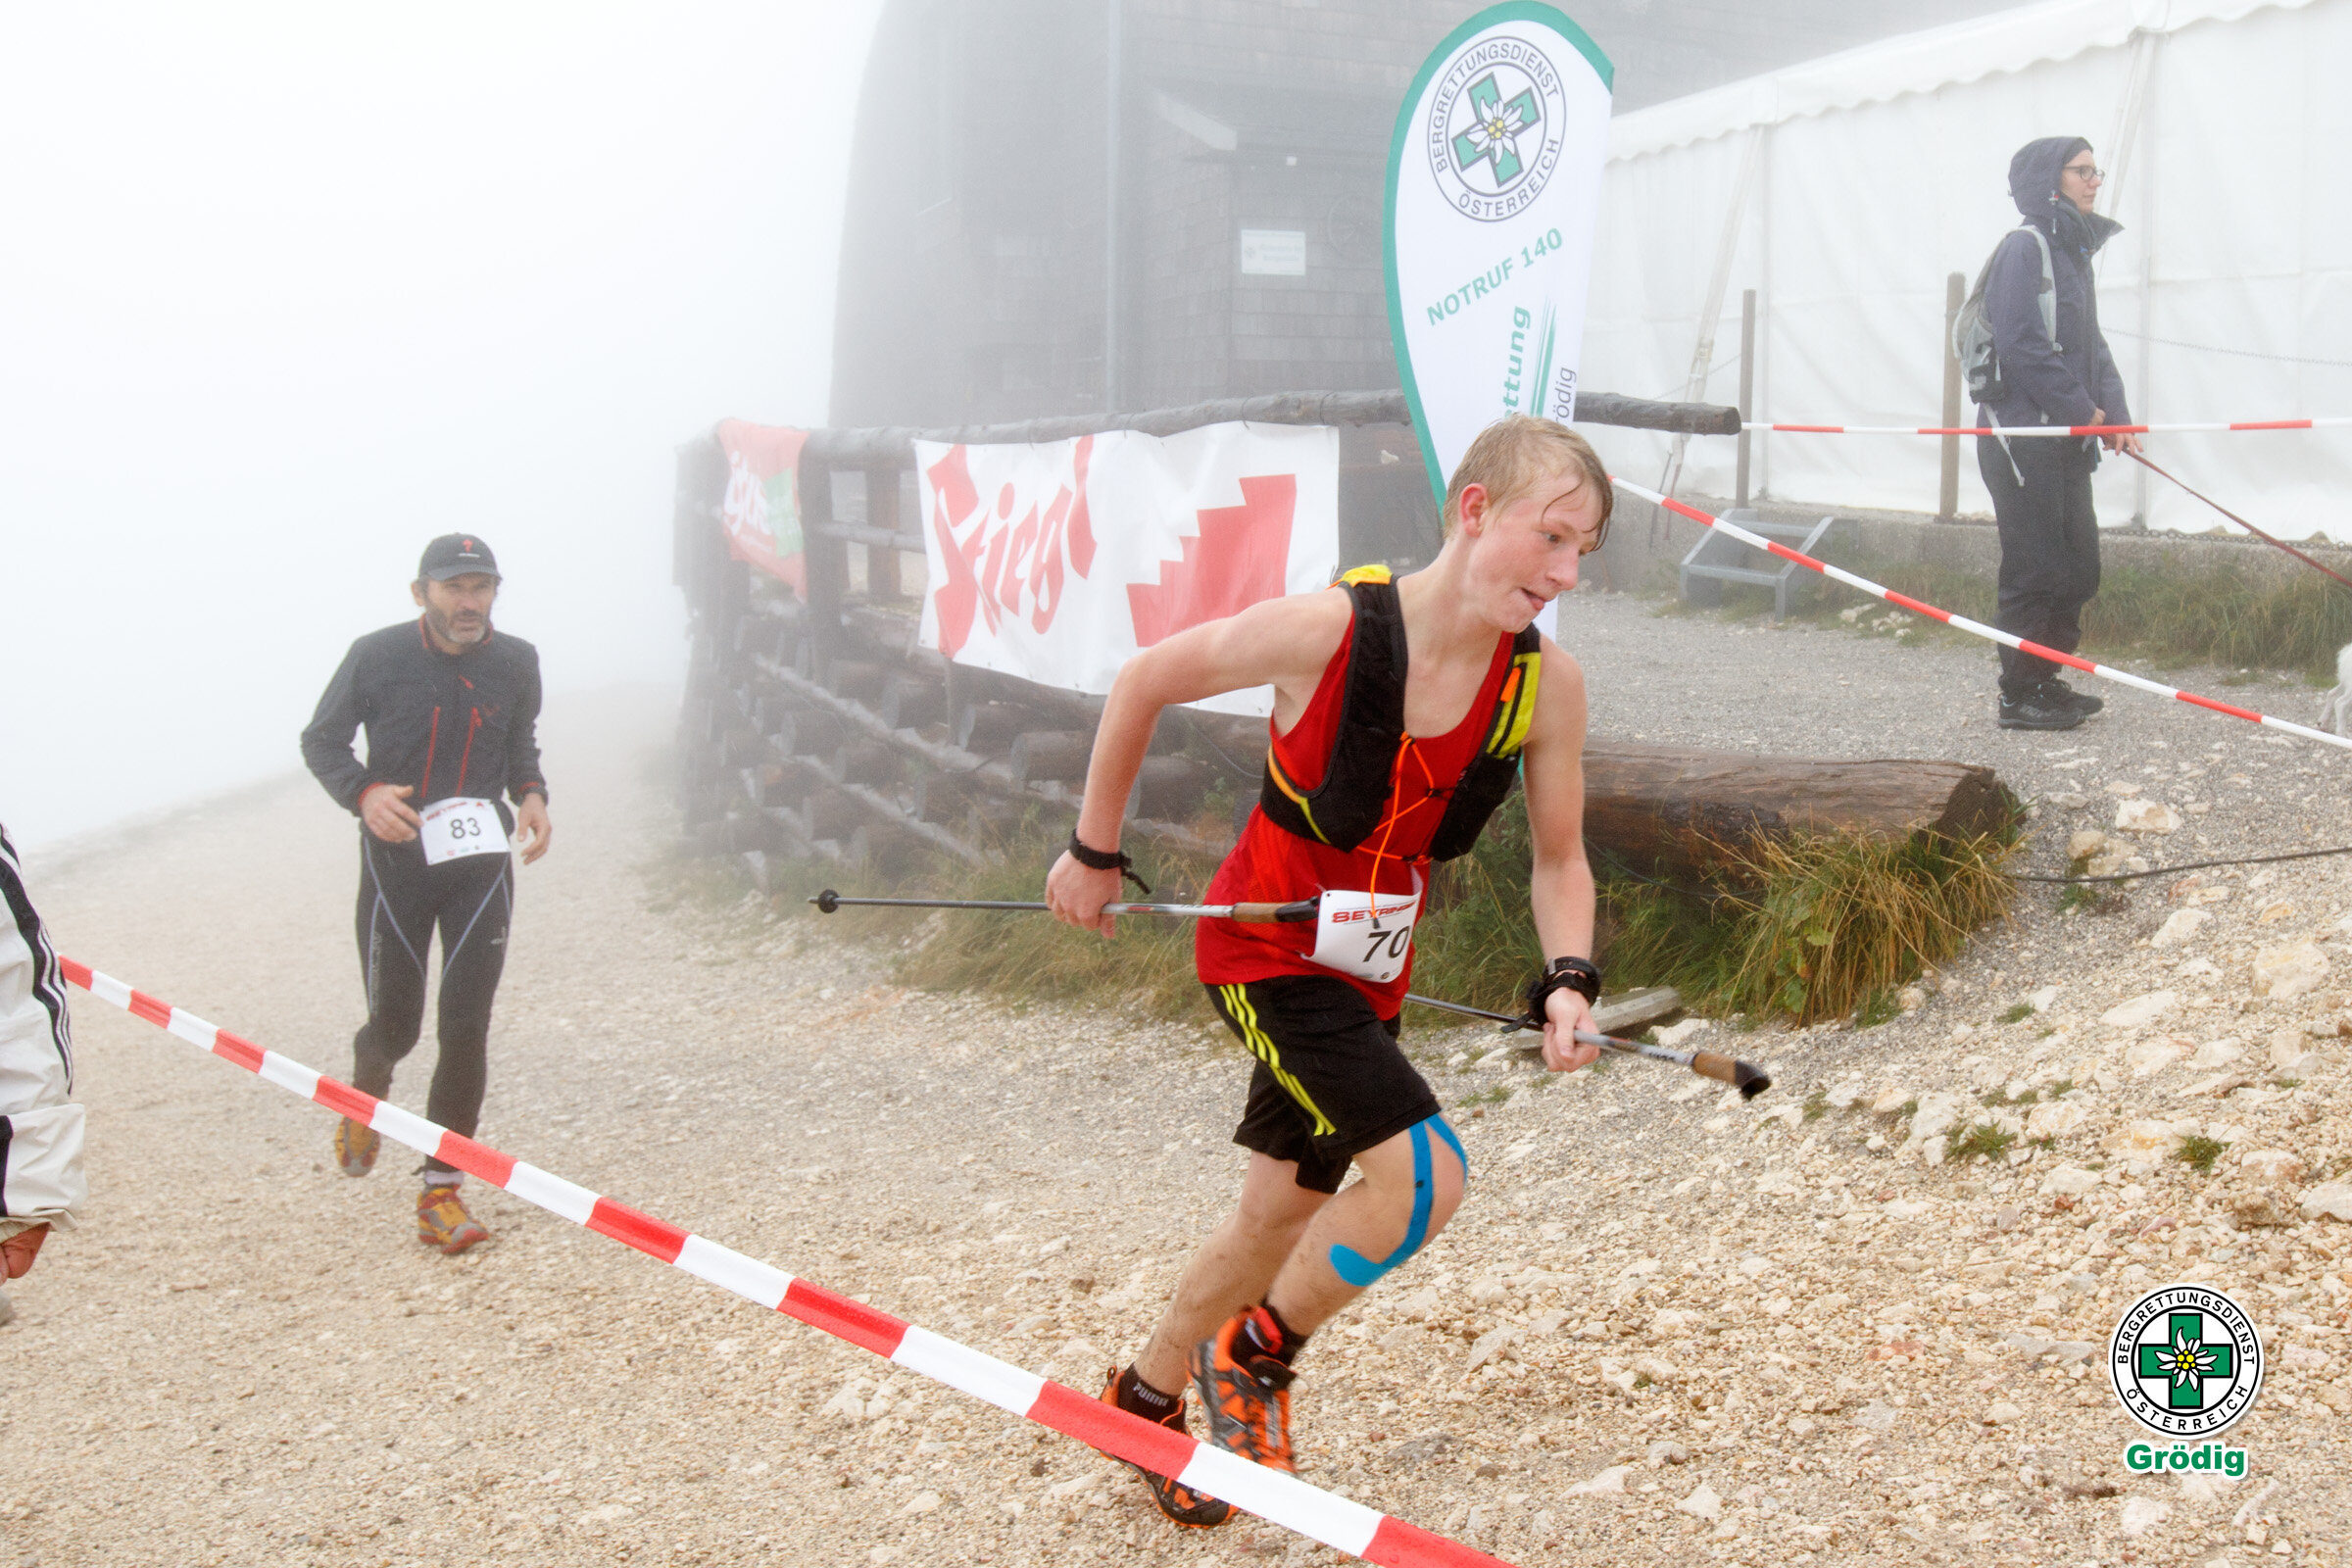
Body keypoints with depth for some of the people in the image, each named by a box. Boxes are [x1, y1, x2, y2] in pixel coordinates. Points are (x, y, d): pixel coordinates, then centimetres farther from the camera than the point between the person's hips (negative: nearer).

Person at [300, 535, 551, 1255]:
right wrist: (363, 792, -18)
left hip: (481, 857, 2)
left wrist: (531, 794, -3)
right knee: (397, 1024, 3)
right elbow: (321, 740, 1)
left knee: (467, 1025, -6)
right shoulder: (377, 656, -10)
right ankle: (367, 1088, 42)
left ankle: (442, 1191, 5)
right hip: (396, 854, -1)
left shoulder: (515, 663, -2)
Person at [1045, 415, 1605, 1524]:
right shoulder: (1324, 631, -25)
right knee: (1424, 1173, -21)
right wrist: (1093, 854, 0)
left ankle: (1146, 1396, 44)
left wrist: (1568, 980, -18)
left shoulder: (1547, 684, -12)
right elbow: (1142, 686, -10)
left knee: (1282, 1217, 18)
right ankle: (1255, 1359, 6)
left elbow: (1559, 857, 1)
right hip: (1265, 952, -6)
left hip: (1369, 975, 6)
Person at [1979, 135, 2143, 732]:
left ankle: (2046, 681, 23)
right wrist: (2084, 410, -14)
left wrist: (2113, 415, 4)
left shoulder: (2073, 251, 18)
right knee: (2037, 570, -7)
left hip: (2065, 441, 9)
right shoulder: (2025, 247, -11)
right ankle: (2020, 697, 1)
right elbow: (2023, 346, -20)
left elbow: (2091, 347, 18)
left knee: (2079, 566, 13)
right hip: (2022, 435, -9)